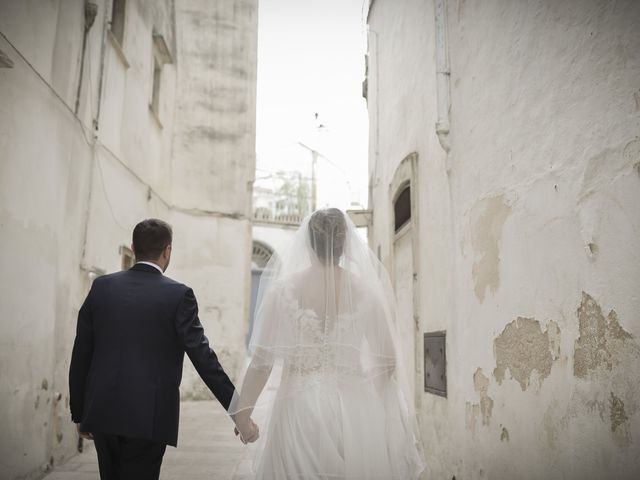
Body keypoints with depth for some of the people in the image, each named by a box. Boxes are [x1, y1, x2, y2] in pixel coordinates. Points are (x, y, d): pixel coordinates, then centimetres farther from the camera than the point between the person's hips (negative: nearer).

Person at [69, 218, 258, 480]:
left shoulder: (101, 286, 3)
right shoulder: (178, 295, -10)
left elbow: (80, 355, 6)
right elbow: (204, 358, -13)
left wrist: (79, 413, 16)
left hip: (102, 413, 5)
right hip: (148, 418, -4)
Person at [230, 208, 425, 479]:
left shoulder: (284, 288, -5)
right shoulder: (367, 289, -2)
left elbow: (263, 359, -5)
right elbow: (387, 361, 0)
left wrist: (244, 411, 3)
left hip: (299, 409, 0)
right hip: (354, 408, 1)